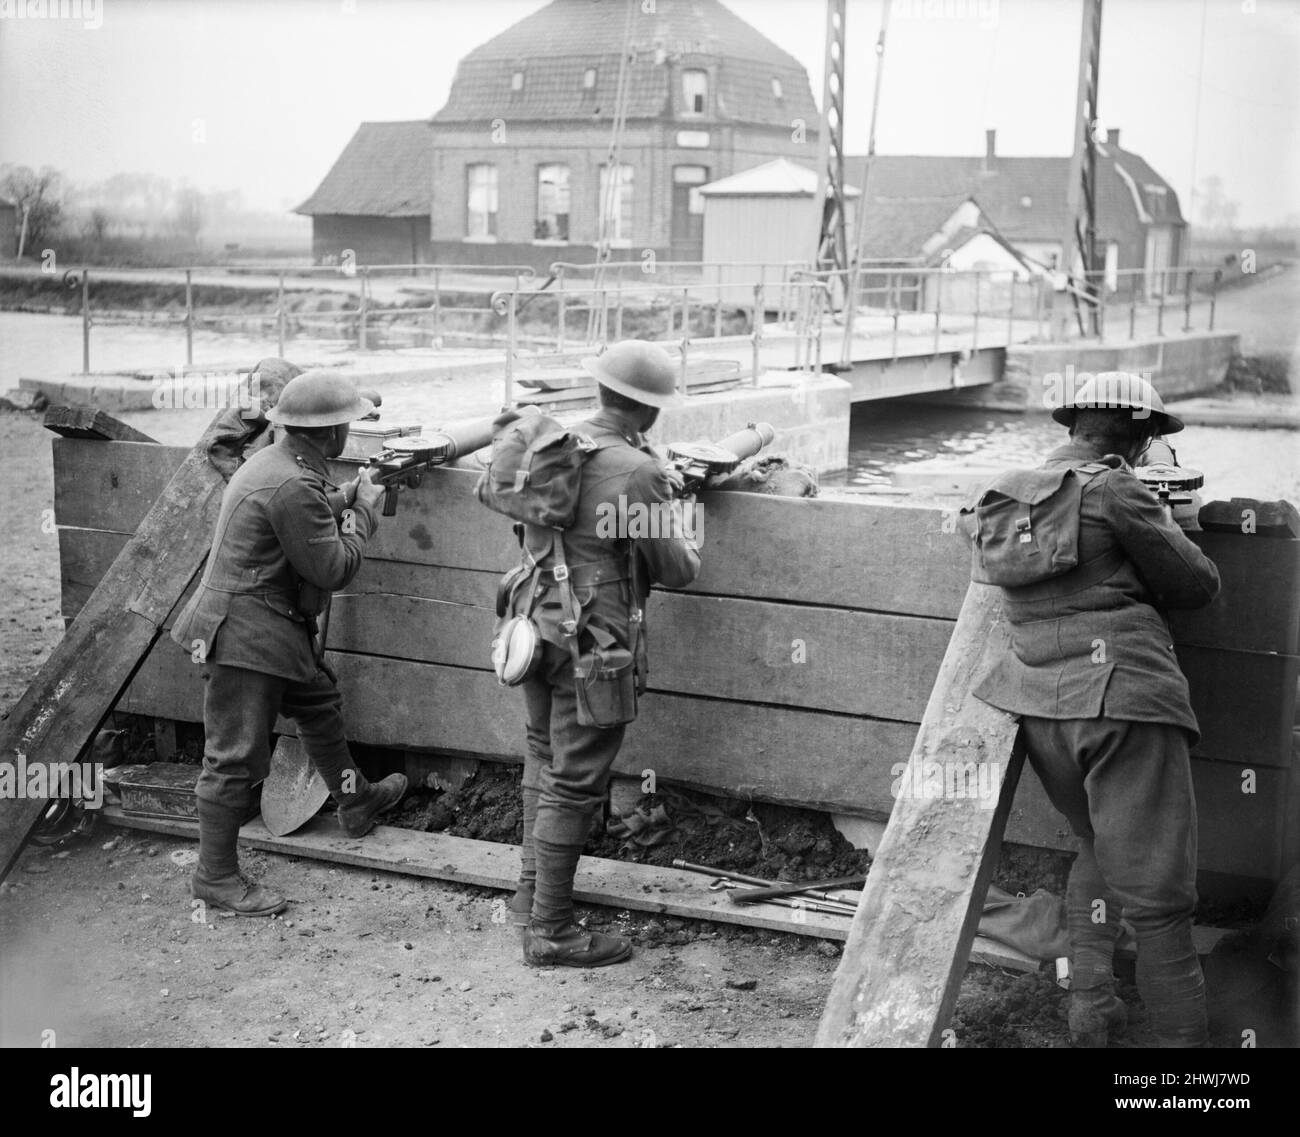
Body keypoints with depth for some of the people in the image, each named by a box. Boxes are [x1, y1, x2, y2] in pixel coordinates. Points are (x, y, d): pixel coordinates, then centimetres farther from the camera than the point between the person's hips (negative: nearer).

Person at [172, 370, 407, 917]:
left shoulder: (277, 461, 7)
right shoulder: (293, 486, -26)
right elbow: (333, 569, -21)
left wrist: (349, 495, 18)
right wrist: (363, 512, -7)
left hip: (279, 628, 11)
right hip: (246, 635, -11)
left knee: (321, 705, 26)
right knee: (237, 755, -3)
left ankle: (355, 802, 46)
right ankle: (215, 876, 6)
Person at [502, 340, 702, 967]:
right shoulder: (638, 472, -17)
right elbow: (679, 570, -11)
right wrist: (680, 516, 11)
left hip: (537, 626, 8)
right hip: (592, 640, -8)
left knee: (544, 755, 23)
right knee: (576, 781, 0)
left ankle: (531, 889, 36)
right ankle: (549, 929, 6)